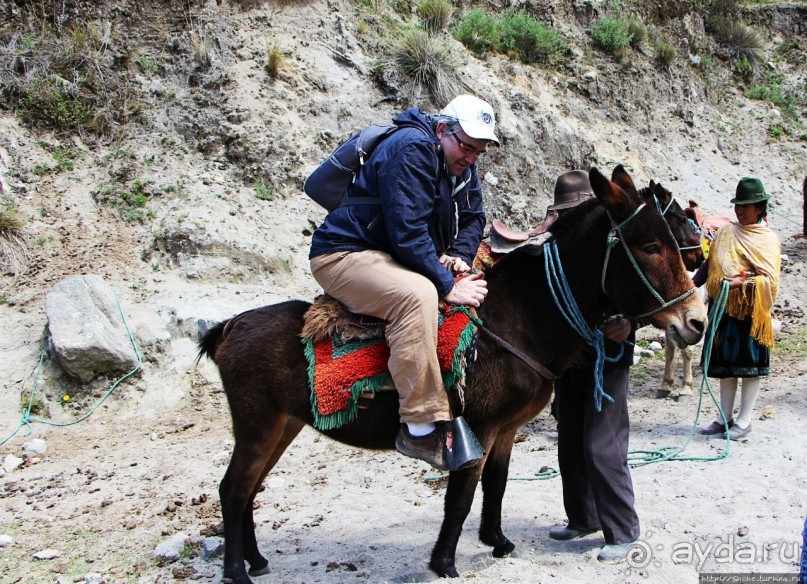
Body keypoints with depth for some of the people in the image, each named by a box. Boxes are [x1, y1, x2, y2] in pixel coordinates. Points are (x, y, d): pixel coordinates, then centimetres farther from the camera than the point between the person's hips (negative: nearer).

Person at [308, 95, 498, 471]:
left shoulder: (462, 165, 8)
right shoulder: (412, 149, -21)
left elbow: (473, 218, 15)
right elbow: (407, 233, -28)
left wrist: (459, 256, -7)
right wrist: (448, 286, -27)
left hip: (398, 258, 10)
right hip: (344, 257, -10)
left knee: (481, 290, 6)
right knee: (418, 293, -38)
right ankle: (421, 427, -37)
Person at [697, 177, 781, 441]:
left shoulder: (768, 239, -3)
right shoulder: (726, 232, 11)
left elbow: (770, 279, -12)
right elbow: (710, 264, 14)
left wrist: (740, 283, -25)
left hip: (751, 311, -5)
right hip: (723, 308, 5)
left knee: (750, 364, 1)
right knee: (726, 363, 10)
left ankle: (744, 421, 9)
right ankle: (725, 418, 20)